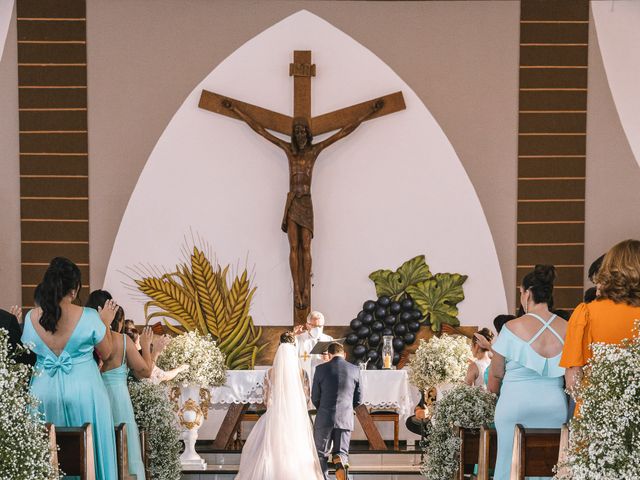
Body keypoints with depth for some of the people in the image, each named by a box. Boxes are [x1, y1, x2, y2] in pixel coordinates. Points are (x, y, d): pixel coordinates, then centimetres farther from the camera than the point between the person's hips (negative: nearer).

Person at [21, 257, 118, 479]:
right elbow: (106, 353, 0)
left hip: (43, 392, 3)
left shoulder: (31, 318, -6)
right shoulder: (89, 317, -14)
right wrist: (106, 322, 14)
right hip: (83, 392, -3)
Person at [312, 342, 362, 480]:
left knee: (321, 454, 9)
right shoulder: (355, 370, 3)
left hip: (324, 418, -2)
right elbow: (358, 400, 8)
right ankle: (341, 463, -22)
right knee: (341, 452, 12)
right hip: (346, 419, 2)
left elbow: (315, 398, 3)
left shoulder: (321, 369, -3)